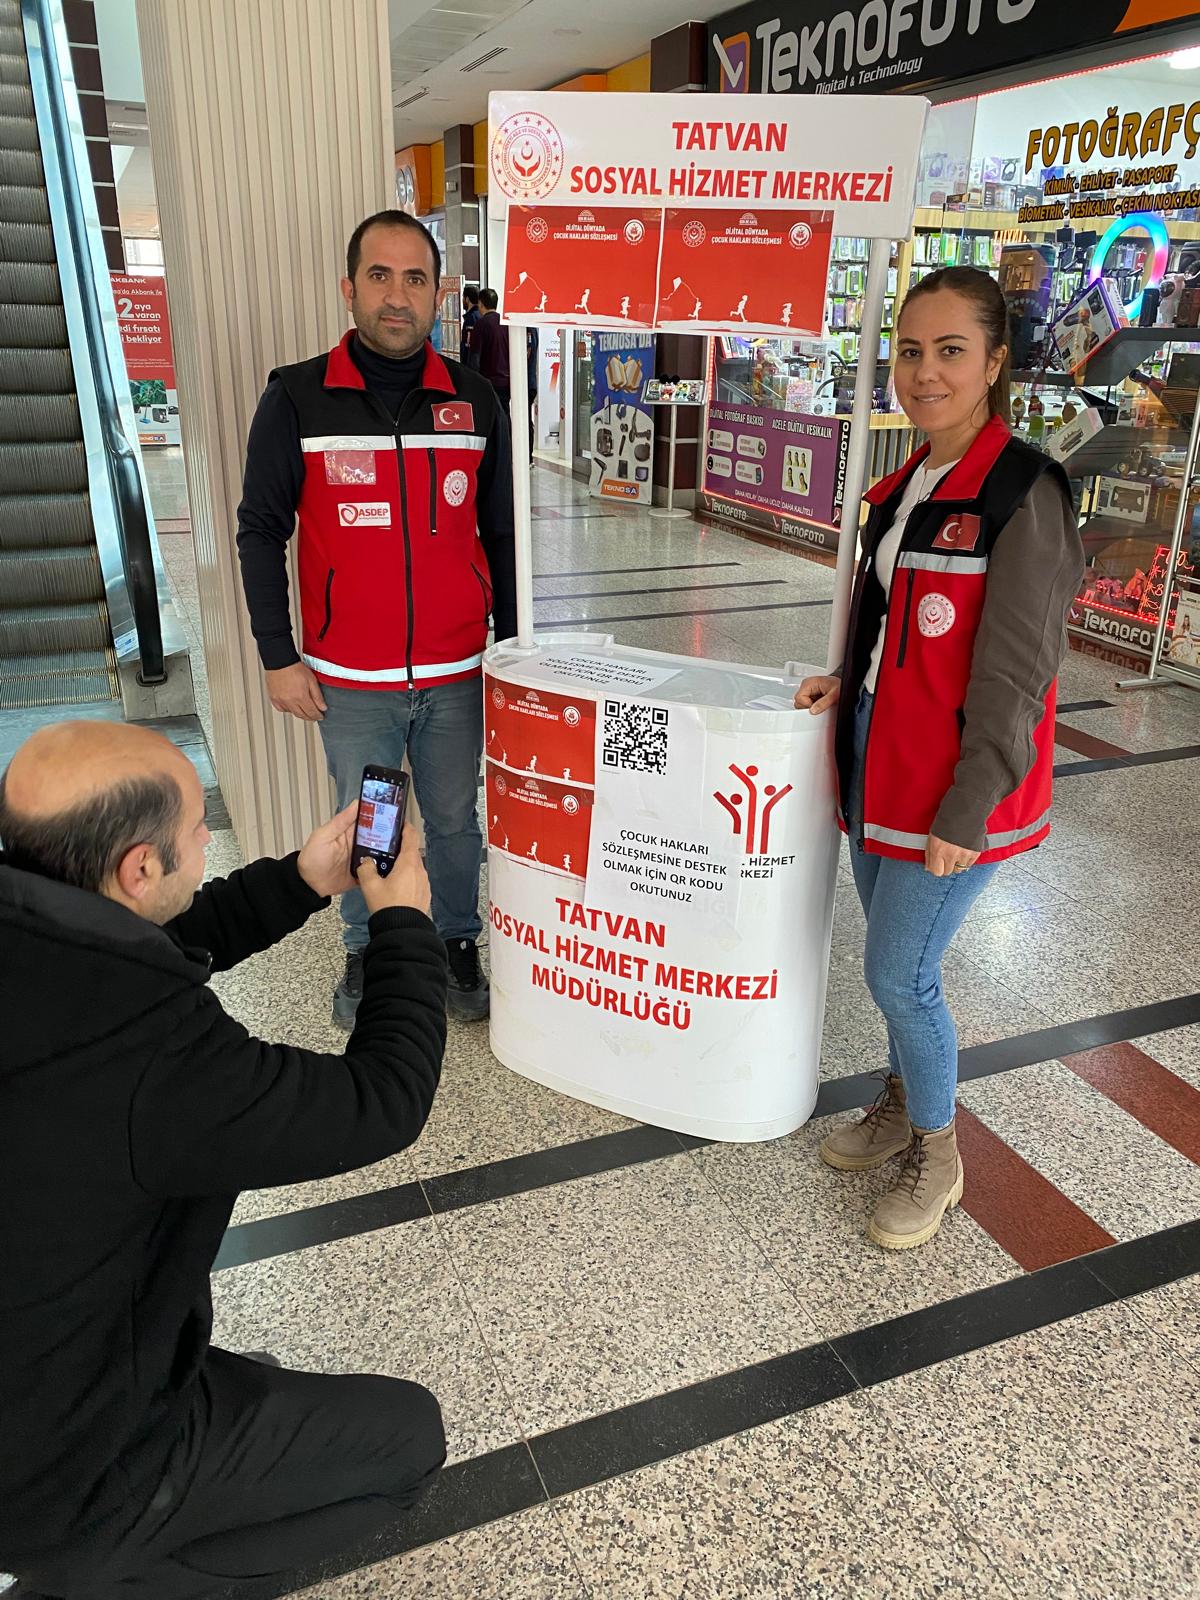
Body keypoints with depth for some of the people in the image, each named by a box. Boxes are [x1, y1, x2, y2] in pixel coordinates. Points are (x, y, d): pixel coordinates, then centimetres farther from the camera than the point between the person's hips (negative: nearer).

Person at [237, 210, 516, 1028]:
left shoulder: (475, 401, 3)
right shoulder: (296, 398, -3)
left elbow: (501, 536, 9)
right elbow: (261, 531, 1)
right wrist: (279, 656, -3)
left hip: (457, 675, 1)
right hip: (349, 680, -1)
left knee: (456, 822, 12)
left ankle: (457, 941, 35)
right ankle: (367, 952, 35)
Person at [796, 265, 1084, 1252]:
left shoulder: (1023, 494, -15)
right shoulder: (905, 488, 10)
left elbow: (1014, 678, -18)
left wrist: (963, 815, -18)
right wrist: (847, 684, 5)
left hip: (958, 786, -7)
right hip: (877, 762, 8)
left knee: (899, 973, -1)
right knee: (896, 959, 18)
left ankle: (937, 1157, 24)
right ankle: (903, 1104, 41)